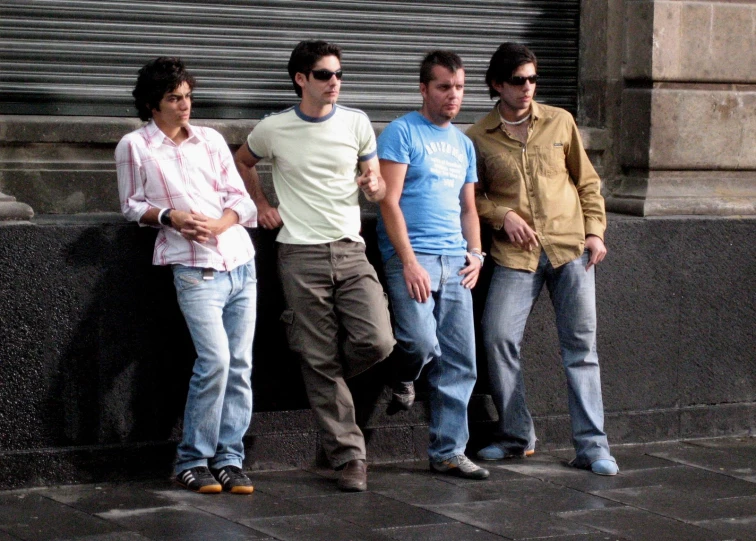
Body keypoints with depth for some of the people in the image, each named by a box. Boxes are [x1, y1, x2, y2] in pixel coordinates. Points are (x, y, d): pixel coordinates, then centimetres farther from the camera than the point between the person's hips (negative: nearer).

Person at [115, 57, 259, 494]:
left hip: (239, 259, 5)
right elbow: (131, 206, 9)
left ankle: (229, 458, 8)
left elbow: (240, 198, 10)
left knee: (241, 364, 1)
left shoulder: (212, 139, 13)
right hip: (194, 268, -5)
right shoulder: (134, 147, 3)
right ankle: (193, 461, -4)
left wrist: (218, 224, -10)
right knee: (216, 359, -17)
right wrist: (169, 216, -9)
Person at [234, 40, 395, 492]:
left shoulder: (356, 123, 5)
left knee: (377, 341, -16)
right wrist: (262, 205, 12)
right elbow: (243, 162, 23)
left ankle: (324, 379, 17)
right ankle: (350, 457, 6)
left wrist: (374, 185, -12)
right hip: (301, 256, -1)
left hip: (350, 251, 2)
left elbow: (379, 189, 11)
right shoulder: (274, 129, 2)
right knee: (321, 361, -2)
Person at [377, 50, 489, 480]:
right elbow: (390, 202, -8)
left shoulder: (463, 143, 19)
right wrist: (409, 261, -16)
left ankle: (448, 452, 11)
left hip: (455, 262, 6)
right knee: (422, 342, -23)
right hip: (411, 257, -6)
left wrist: (475, 253, 6)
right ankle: (406, 376, 14)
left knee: (459, 363, 3)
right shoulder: (402, 133, -2)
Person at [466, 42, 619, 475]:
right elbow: (472, 196, 11)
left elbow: (587, 181, 14)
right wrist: (503, 215, -7)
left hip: (570, 247, 1)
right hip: (516, 254, -1)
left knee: (581, 346, -1)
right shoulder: (479, 138, 4)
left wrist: (595, 231, 3)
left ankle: (592, 445, 2)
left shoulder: (560, 122, 8)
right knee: (498, 338, -12)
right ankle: (517, 436, 5)